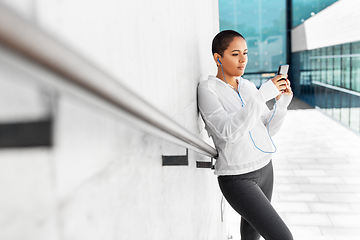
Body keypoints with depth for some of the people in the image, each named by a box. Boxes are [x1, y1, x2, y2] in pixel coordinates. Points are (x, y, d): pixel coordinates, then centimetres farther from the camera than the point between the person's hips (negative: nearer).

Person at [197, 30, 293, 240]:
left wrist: (283, 101, -12)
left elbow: (269, 129, 5)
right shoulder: (207, 89, -15)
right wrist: (262, 95, -31)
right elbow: (229, 132, -27)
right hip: (237, 178, -7)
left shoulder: (248, 87, 5)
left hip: (264, 167, 7)